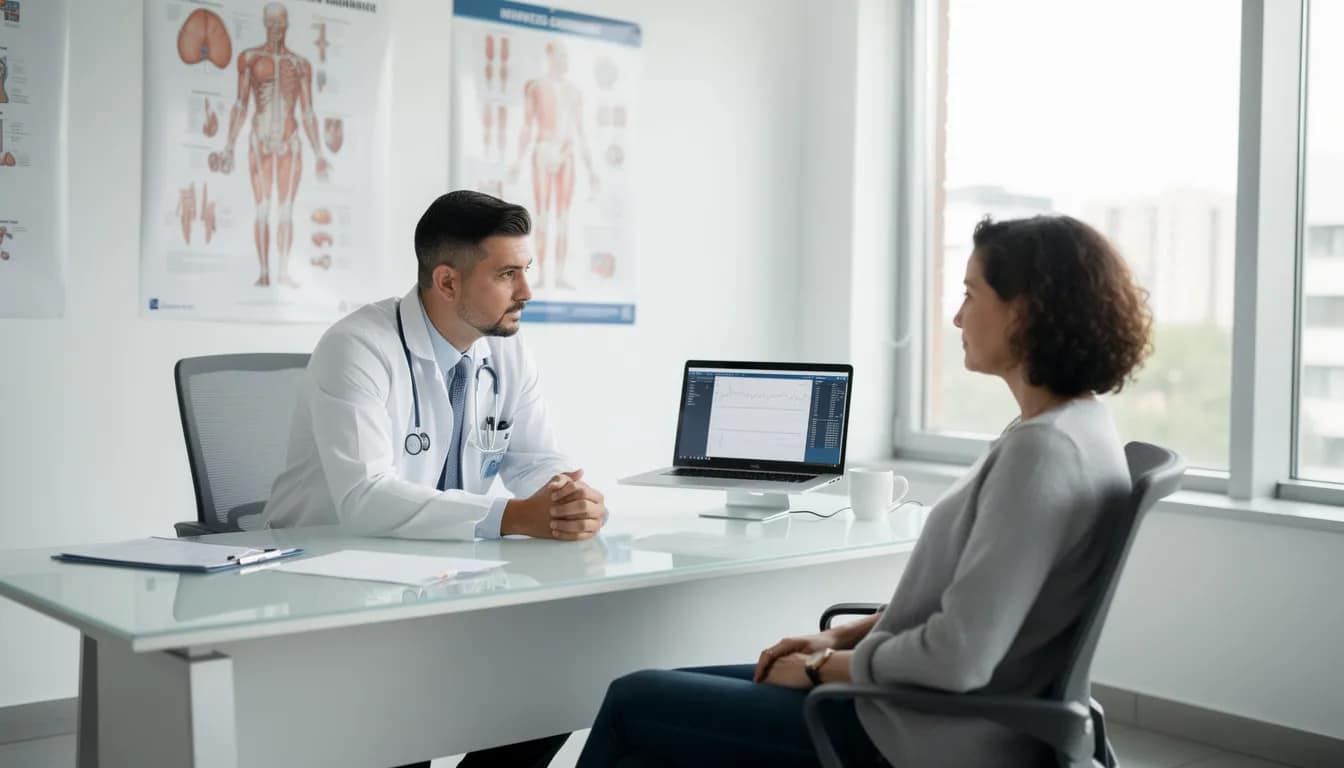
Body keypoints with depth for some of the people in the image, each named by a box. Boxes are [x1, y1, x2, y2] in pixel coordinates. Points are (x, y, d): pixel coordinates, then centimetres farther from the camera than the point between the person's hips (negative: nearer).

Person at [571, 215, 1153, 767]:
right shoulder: (1069, 426, 10)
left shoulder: (1044, 450, -23)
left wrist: (827, 665, -10)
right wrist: (841, 637, 8)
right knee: (667, 692, 12)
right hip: (924, 705, 10)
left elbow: (958, 658, -26)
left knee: (634, 703, -1)